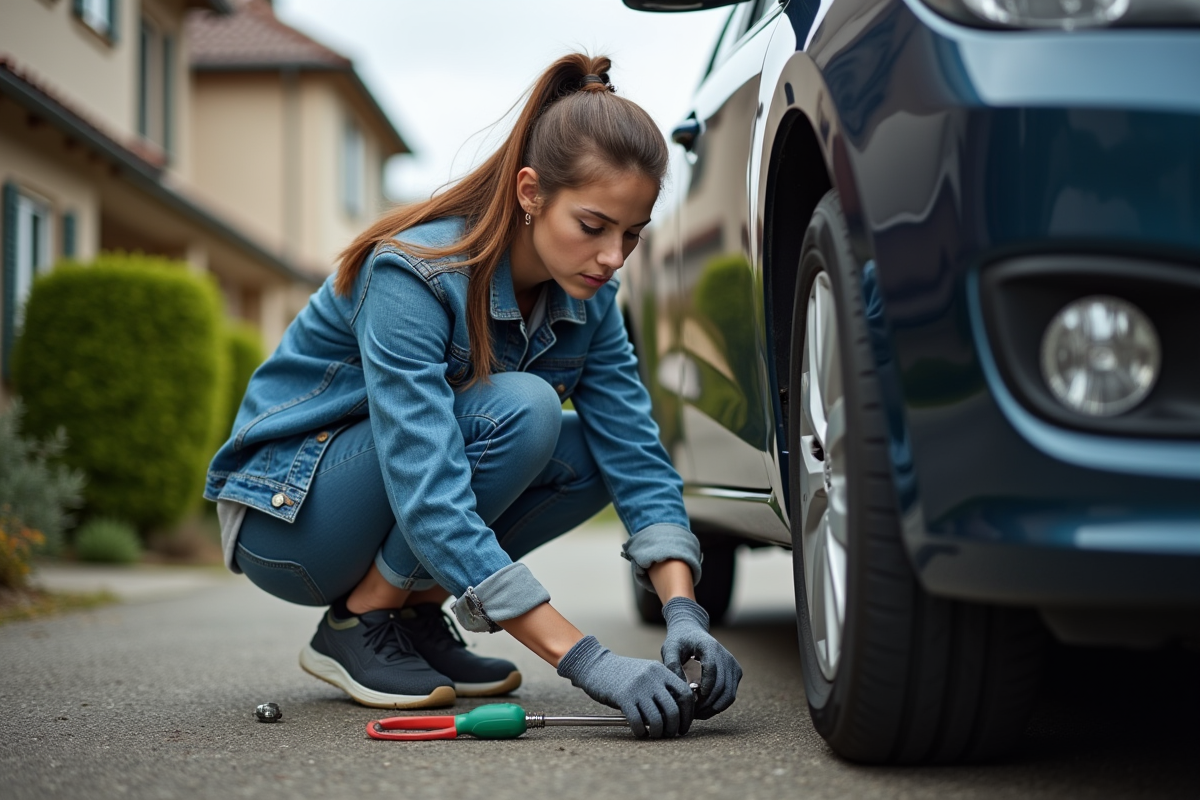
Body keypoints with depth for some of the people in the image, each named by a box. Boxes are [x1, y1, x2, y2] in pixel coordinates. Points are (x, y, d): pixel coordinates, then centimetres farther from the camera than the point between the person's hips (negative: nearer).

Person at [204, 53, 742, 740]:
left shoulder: (587, 296, -9)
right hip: (286, 514, -7)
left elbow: (636, 455, -12)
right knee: (519, 410, -29)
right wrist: (586, 660, -44)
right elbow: (428, 500, -39)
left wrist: (684, 612, -29)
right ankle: (357, 626, -13)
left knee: (592, 452, -15)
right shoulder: (413, 276, -31)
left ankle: (412, 612, -1)